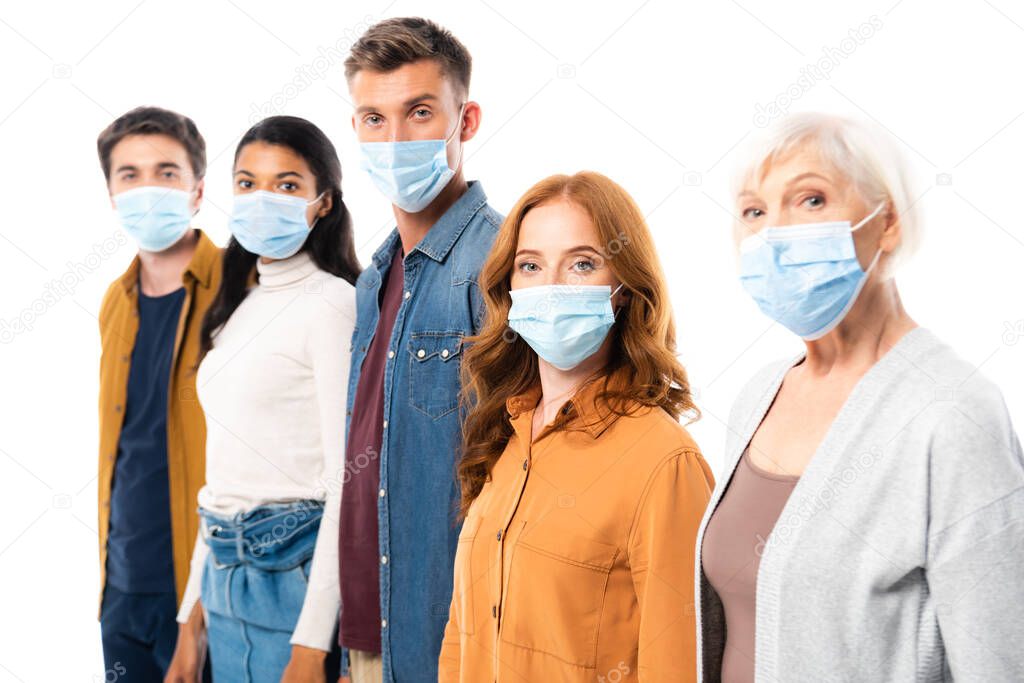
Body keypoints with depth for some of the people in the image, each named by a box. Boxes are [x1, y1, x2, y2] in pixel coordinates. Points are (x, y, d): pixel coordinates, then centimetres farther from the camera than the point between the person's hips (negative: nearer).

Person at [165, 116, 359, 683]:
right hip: (225, 571, 7)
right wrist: (192, 619, 14)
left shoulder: (330, 304, -11)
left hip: (293, 571, -7)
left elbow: (346, 479, -15)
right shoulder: (242, 306, 12)